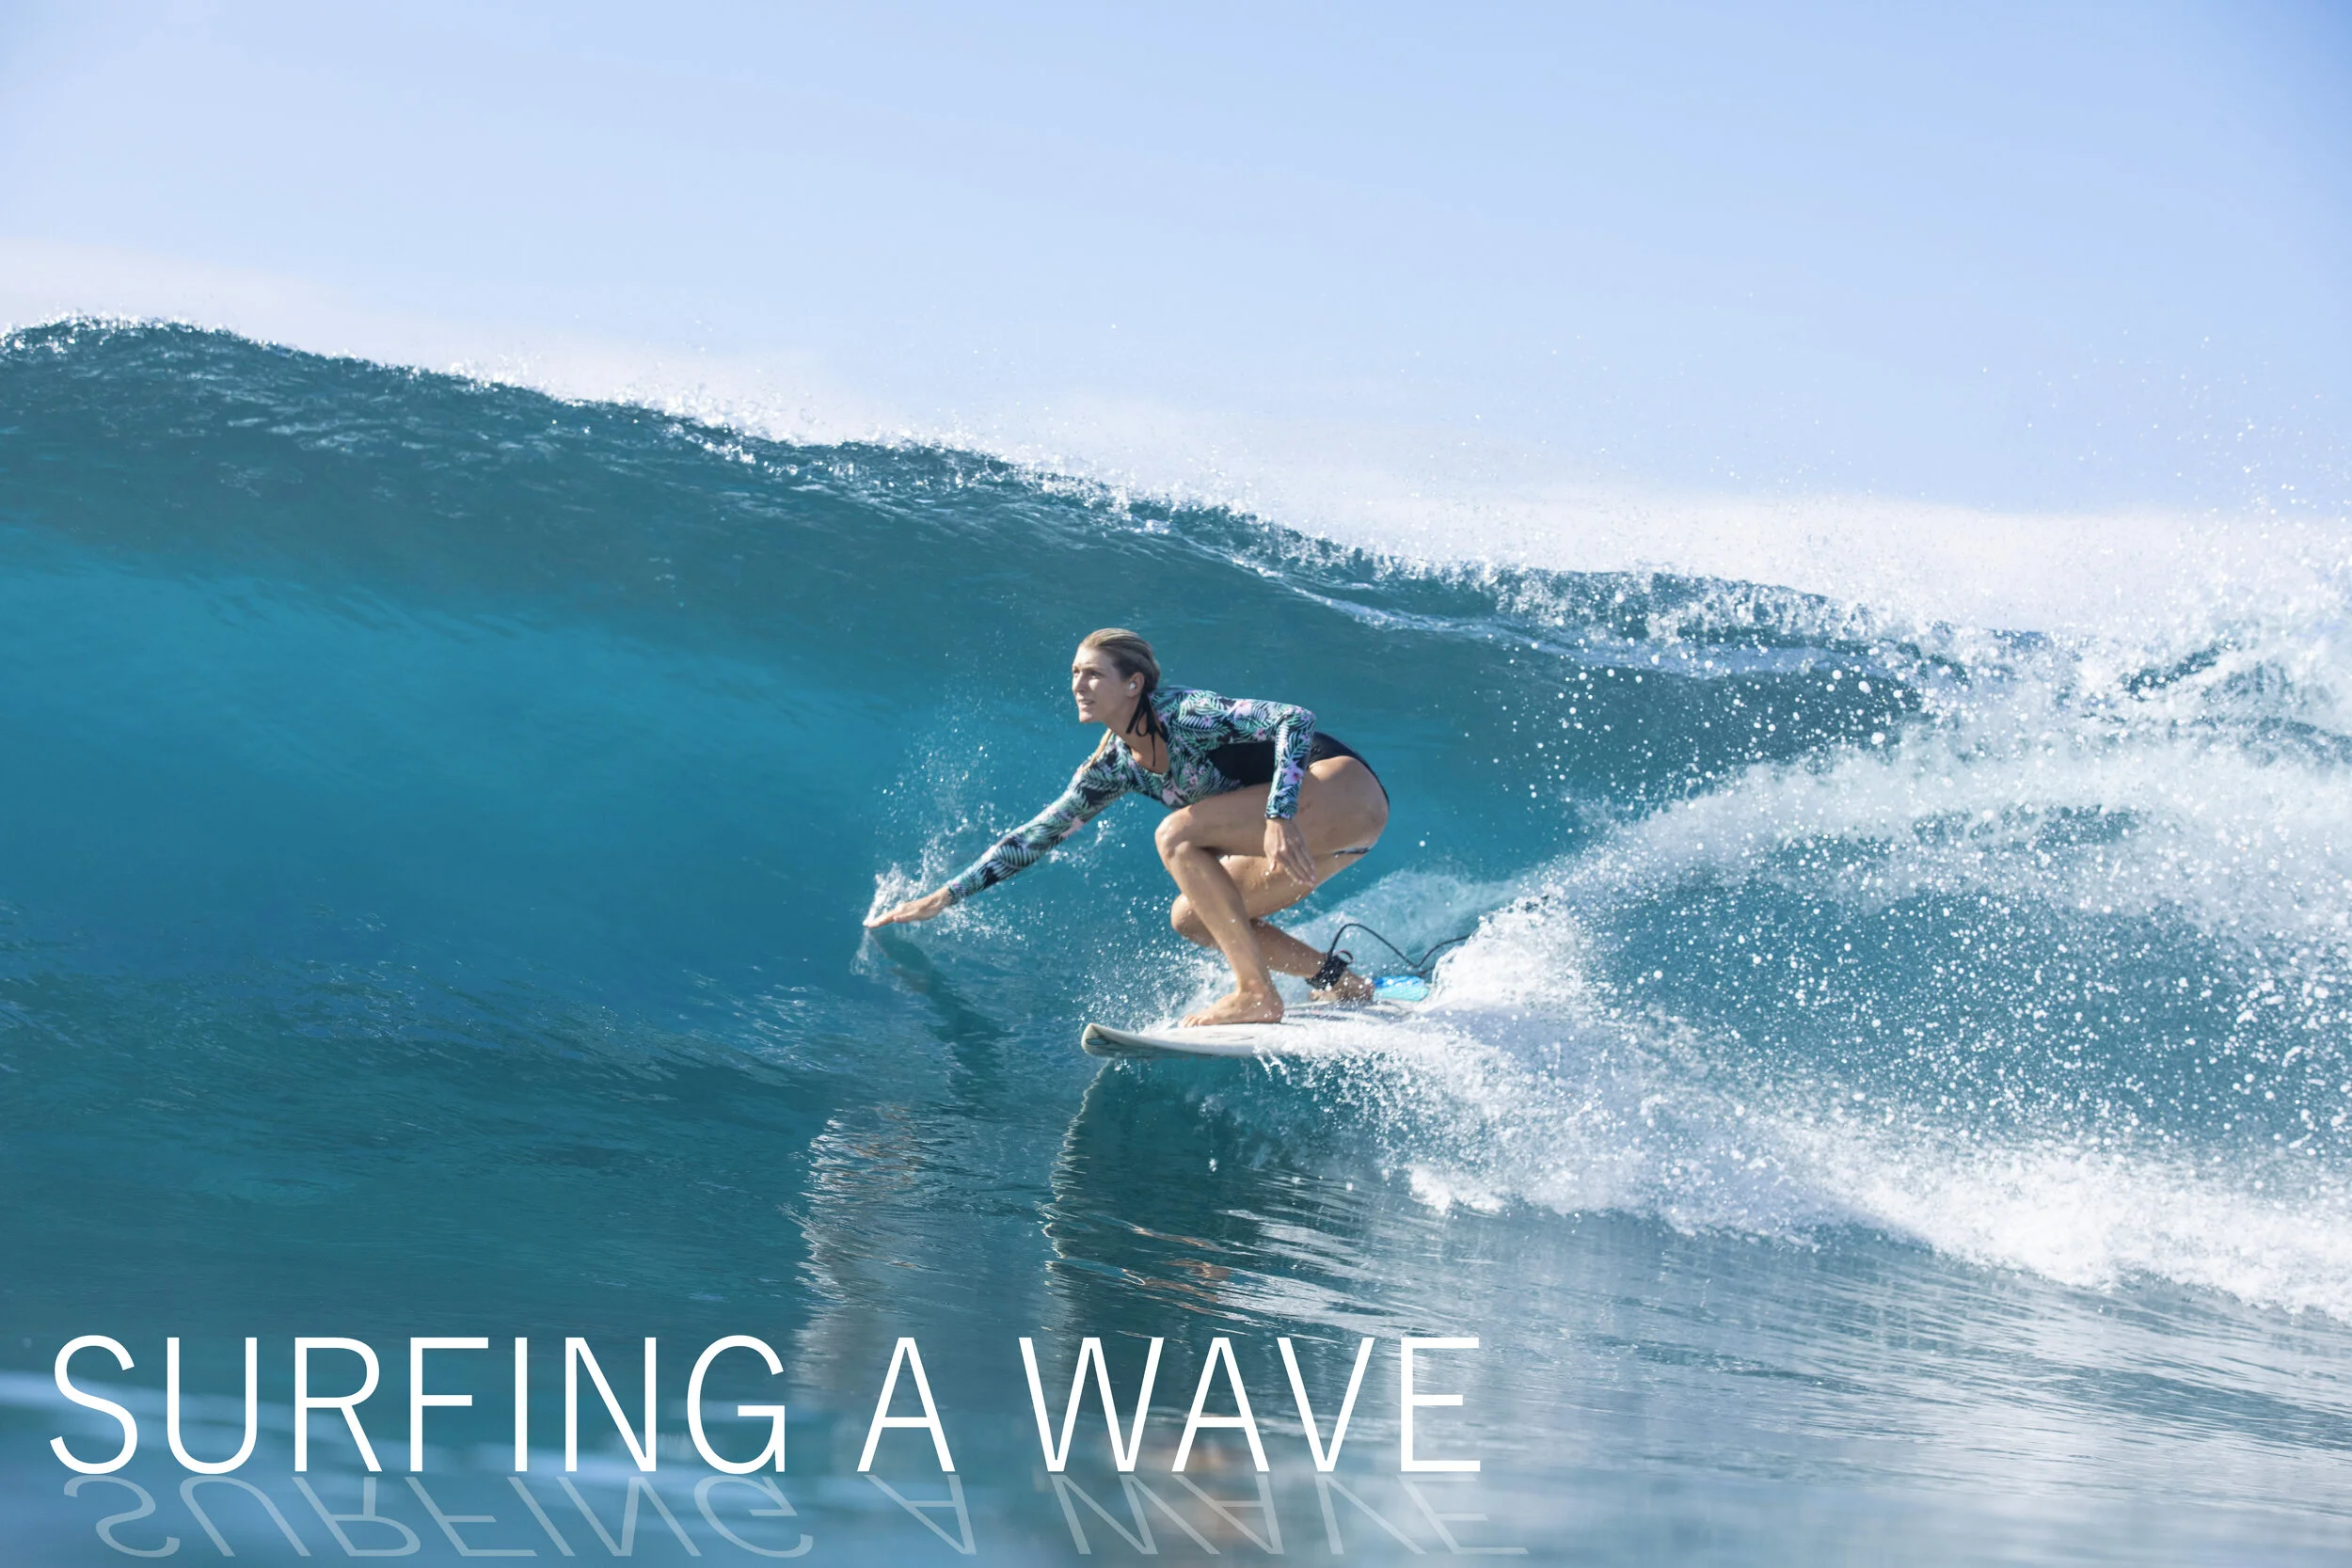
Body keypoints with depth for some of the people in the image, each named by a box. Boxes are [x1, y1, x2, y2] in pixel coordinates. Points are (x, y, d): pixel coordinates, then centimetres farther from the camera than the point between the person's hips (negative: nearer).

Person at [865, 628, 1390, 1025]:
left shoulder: (1181, 712, -18)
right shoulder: (1116, 766, 6)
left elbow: (1295, 720, -27)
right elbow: (1037, 835, 13)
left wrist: (1281, 817, -38)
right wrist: (944, 897, 10)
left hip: (1347, 790, -9)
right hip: (1316, 827, 9)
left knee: (1176, 834, -18)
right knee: (1191, 918, 8)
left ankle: (1257, 994, -20)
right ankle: (1342, 983, 10)